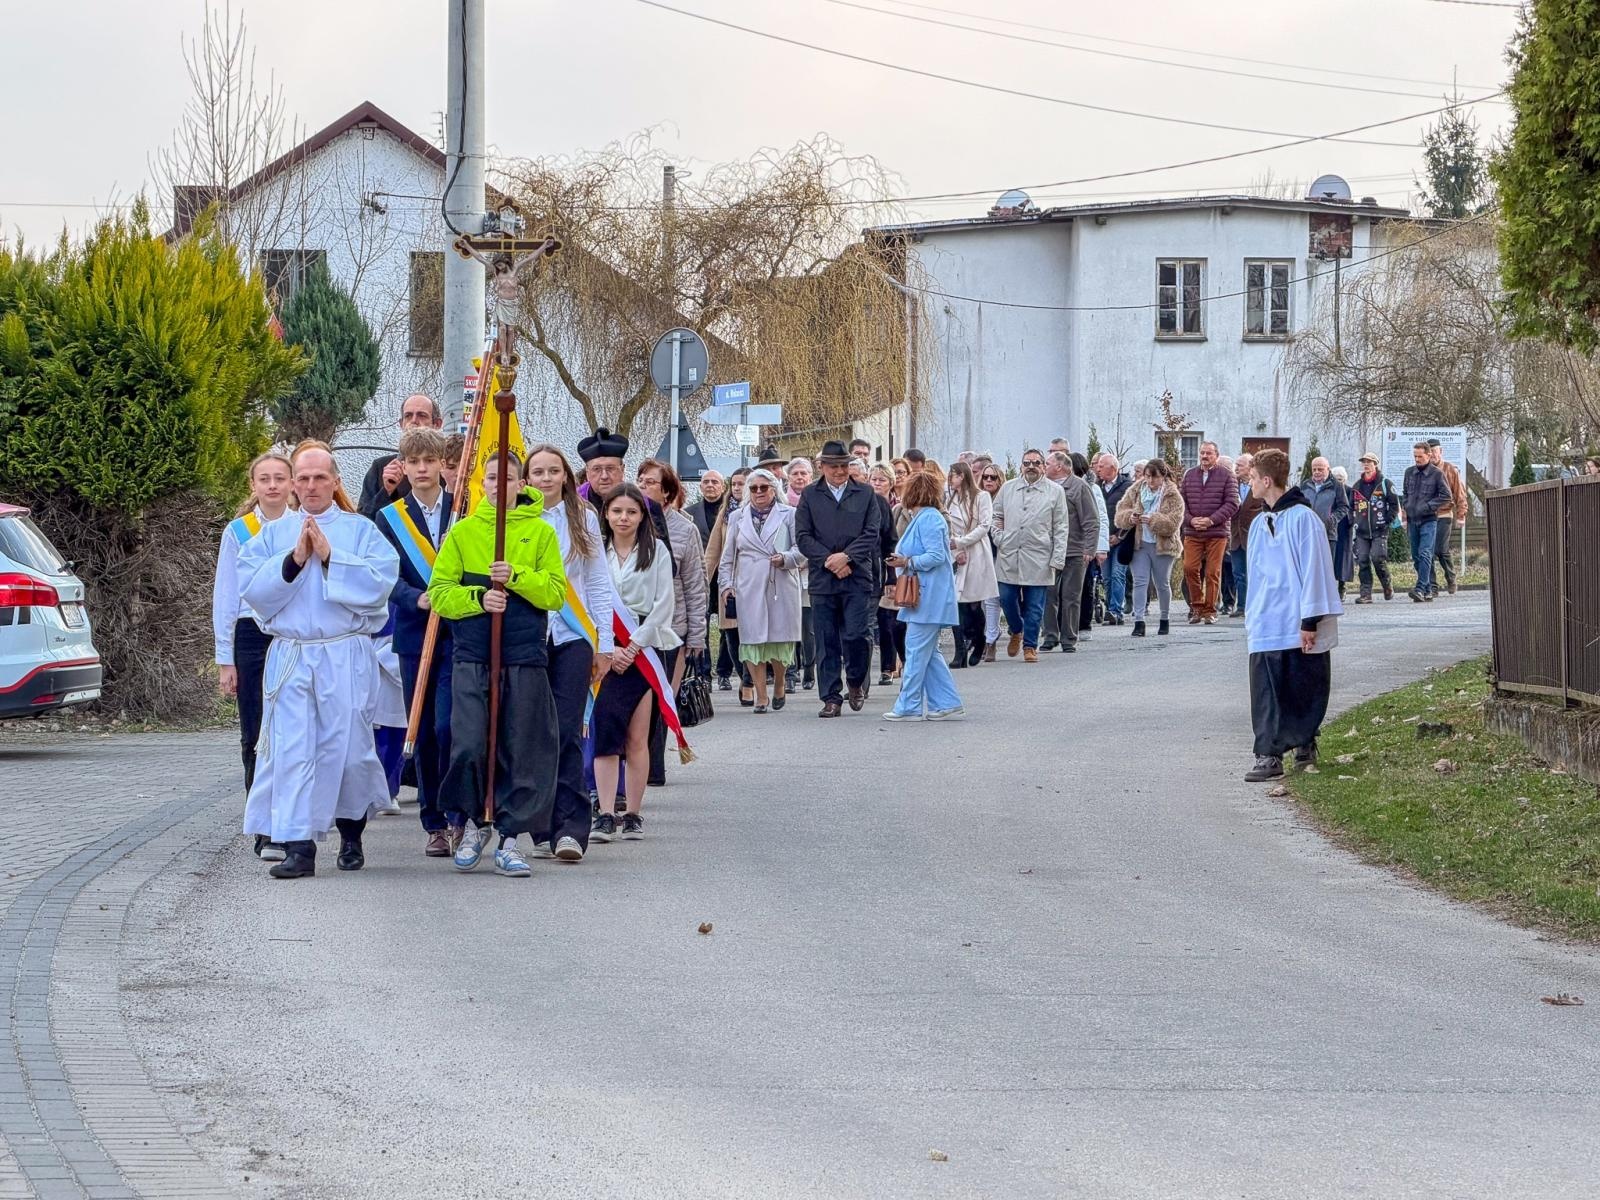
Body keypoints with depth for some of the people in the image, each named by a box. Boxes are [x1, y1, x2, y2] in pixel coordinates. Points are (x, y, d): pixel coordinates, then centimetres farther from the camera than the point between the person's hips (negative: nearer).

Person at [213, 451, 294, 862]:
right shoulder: (238, 532, 7)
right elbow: (225, 598, 8)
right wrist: (225, 660, 3)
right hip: (252, 638, 0)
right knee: (257, 737, 1)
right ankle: (265, 830, 5)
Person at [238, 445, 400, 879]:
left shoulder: (361, 530, 6)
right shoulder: (273, 534, 12)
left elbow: (379, 582, -9)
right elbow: (252, 587, 0)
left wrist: (330, 557, -12)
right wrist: (294, 559, -11)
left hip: (346, 658, -1)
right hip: (289, 658, 1)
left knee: (347, 747, 2)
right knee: (291, 750, -8)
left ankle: (351, 834, 24)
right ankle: (297, 847, -10)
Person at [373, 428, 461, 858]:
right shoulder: (390, 518, 6)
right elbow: (389, 578, -3)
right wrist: (418, 599, -23)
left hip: (459, 635, -2)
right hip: (414, 636, 2)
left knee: (448, 726, -14)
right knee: (423, 734, 4)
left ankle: (458, 815, 0)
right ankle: (434, 824, 14)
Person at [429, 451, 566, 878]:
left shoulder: (540, 532, 7)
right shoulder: (463, 532, 8)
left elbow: (555, 593, 1)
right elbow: (439, 593, 4)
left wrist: (517, 577, -15)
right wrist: (478, 597, -12)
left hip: (525, 659, 0)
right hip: (472, 659, 0)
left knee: (523, 752, 0)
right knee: (469, 746, -9)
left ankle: (509, 838, 9)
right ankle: (474, 822, 14)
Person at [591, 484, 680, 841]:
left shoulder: (656, 550, 5)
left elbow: (663, 605, 0)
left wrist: (634, 645, -7)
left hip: (646, 648, 0)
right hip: (606, 651, 0)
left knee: (637, 737, -2)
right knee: (605, 730, -10)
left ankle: (633, 814, 5)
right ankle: (605, 815, -11)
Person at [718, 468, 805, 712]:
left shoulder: (789, 515, 8)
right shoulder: (737, 518, 16)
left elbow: (802, 550, 3)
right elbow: (728, 557, 18)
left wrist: (785, 558, -15)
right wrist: (727, 584, 8)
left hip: (781, 586, -2)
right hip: (749, 589, 2)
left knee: (780, 638, -1)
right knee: (753, 640, -4)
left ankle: (779, 687, 23)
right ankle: (761, 697, -2)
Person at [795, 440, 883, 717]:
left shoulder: (865, 494, 9)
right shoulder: (809, 496, 8)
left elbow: (871, 534, 2)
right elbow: (803, 537, 2)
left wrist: (847, 557, -11)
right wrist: (829, 560, -10)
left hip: (858, 578, -1)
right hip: (822, 579, 1)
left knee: (857, 635, -9)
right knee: (827, 642, 1)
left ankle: (856, 682, 17)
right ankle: (831, 698, 7)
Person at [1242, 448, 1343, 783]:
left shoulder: (1303, 518, -11)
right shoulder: (1259, 523, 13)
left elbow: (1313, 570, -12)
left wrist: (1310, 620, -15)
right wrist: (1250, 618, 17)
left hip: (1301, 627, -6)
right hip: (1267, 626, 6)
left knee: (1306, 691, 4)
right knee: (1267, 693, -1)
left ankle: (1304, 741, 17)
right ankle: (1269, 755, 1)